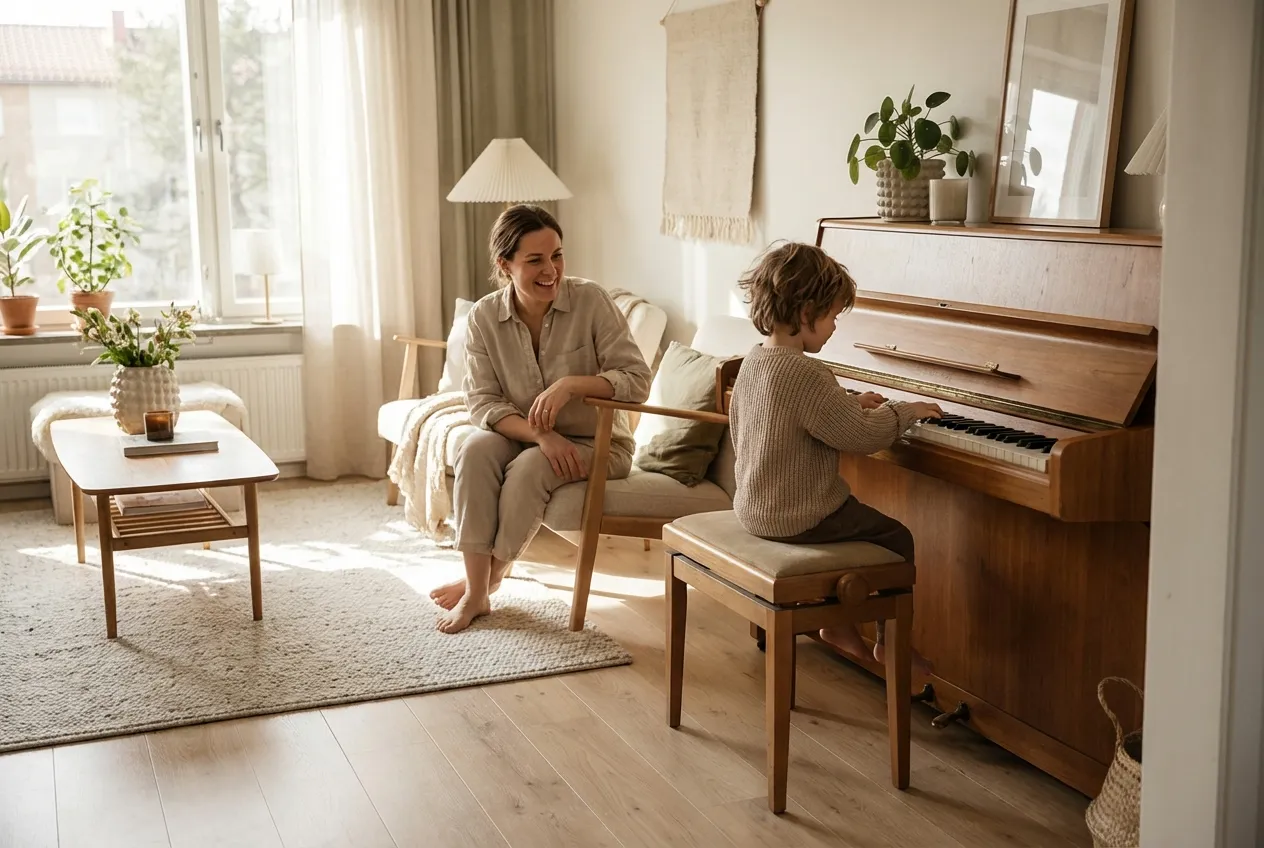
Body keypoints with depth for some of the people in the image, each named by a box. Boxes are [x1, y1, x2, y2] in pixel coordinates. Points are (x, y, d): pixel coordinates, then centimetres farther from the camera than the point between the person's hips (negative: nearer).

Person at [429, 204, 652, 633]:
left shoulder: (591, 301, -16)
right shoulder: (484, 317, -8)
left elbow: (637, 379, -17)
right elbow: (483, 403, -10)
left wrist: (571, 383, -32)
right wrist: (540, 434, -27)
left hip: (596, 441, -3)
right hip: (524, 437, 3)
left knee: (528, 467, -31)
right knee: (475, 450, -27)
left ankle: (486, 579, -8)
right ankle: (476, 593, -21)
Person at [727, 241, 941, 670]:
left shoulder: (754, 360, 3)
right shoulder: (807, 373, -26)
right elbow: (864, 437, -21)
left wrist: (852, 403, 17)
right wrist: (905, 409, -5)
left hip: (755, 506, 9)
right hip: (798, 517, -9)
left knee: (859, 520, 30)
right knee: (897, 538, 7)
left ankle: (838, 622, 36)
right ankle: (890, 641, 20)